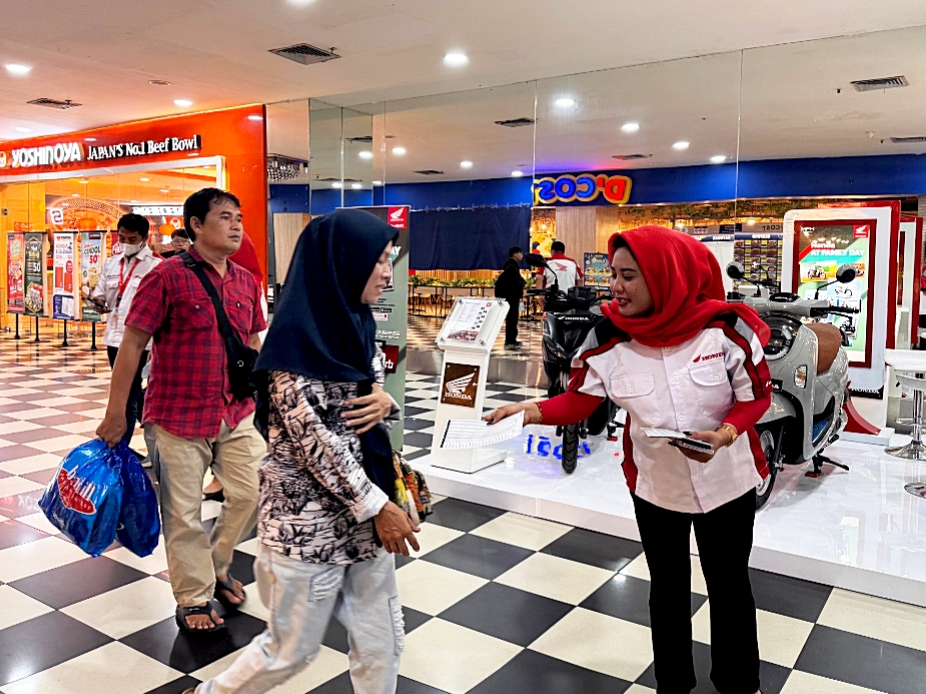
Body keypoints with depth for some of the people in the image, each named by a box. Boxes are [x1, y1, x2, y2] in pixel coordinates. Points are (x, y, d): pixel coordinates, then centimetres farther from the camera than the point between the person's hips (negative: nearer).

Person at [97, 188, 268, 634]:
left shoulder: (247, 283, 6)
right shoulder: (168, 277, -10)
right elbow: (131, 345, -8)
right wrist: (115, 413, -6)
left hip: (238, 414, 5)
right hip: (180, 416, -5)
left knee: (253, 494, 7)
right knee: (183, 512, 6)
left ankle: (216, 565, 34)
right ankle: (194, 597, 27)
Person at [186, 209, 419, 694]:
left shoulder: (355, 322, 5)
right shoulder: (299, 335, -18)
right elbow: (310, 436, -20)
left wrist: (384, 399, -8)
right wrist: (378, 507, -17)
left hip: (362, 509, 7)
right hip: (309, 517, -7)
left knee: (382, 641, 14)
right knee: (291, 650, 12)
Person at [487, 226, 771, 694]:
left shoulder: (724, 327, -20)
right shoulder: (609, 338, -14)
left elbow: (756, 395, -9)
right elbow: (578, 401, -10)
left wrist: (723, 434, -27)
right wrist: (531, 410, -29)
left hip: (727, 481, -1)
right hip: (655, 484, 1)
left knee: (730, 584, 18)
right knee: (667, 587, 19)